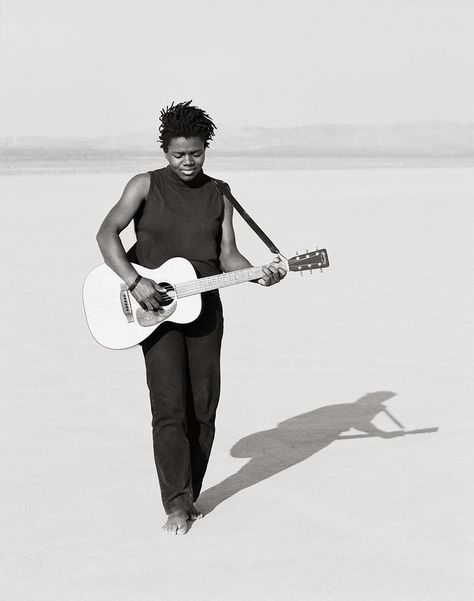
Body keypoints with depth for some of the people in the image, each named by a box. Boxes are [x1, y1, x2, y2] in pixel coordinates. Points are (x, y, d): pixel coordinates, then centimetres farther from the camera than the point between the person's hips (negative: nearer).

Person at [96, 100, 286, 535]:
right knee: (169, 408, -10)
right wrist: (134, 282, -23)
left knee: (203, 409, 5)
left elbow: (227, 255, 5)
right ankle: (177, 504, -6)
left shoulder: (219, 195, 9)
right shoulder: (146, 186, -2)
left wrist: (259, 274, -15)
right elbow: (107, 233, -11)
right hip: (155, 310, -4)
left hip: (204, 309, 4)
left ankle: (189, 495, 18)